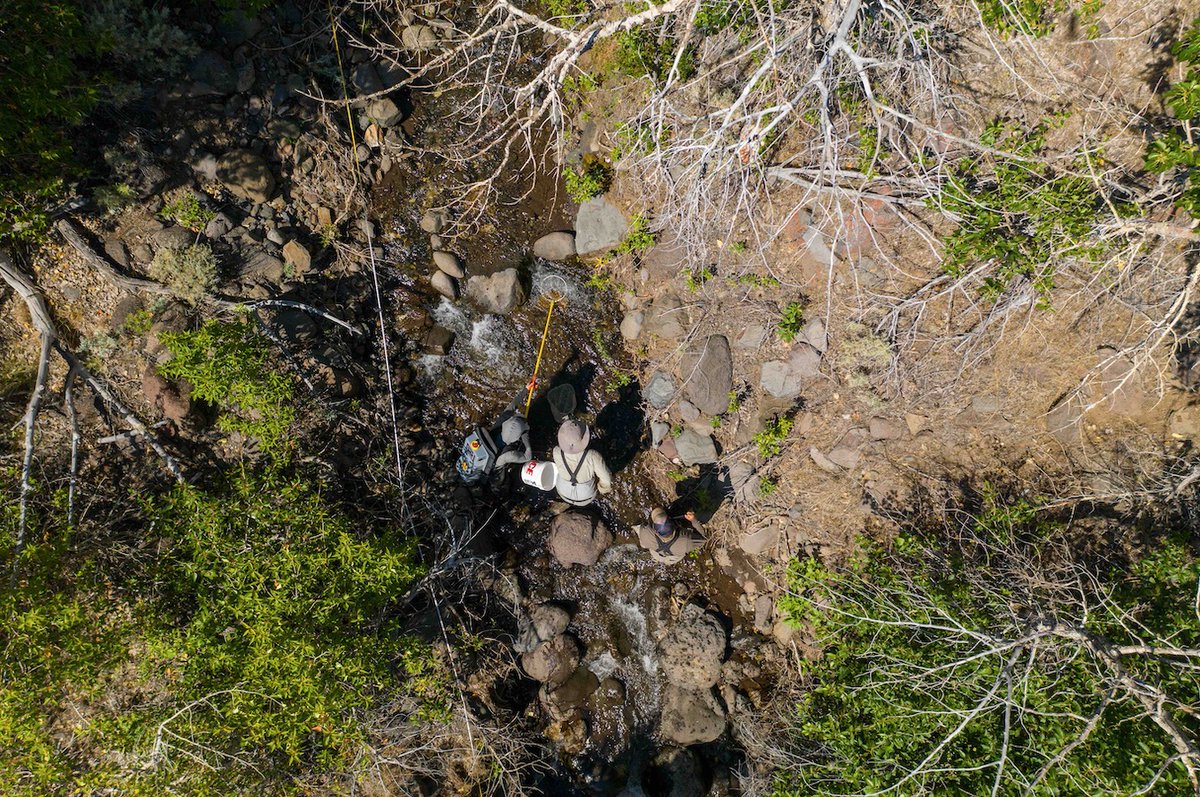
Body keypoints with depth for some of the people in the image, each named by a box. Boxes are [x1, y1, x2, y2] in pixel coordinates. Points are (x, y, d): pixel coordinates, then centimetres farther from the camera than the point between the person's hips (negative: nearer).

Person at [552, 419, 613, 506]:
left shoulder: (557, 453, -35)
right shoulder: (593, 456, -41)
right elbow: (607, 479, -26)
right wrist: (604, 488, -4)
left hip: (564, 493, 1)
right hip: (586, 497, -1)